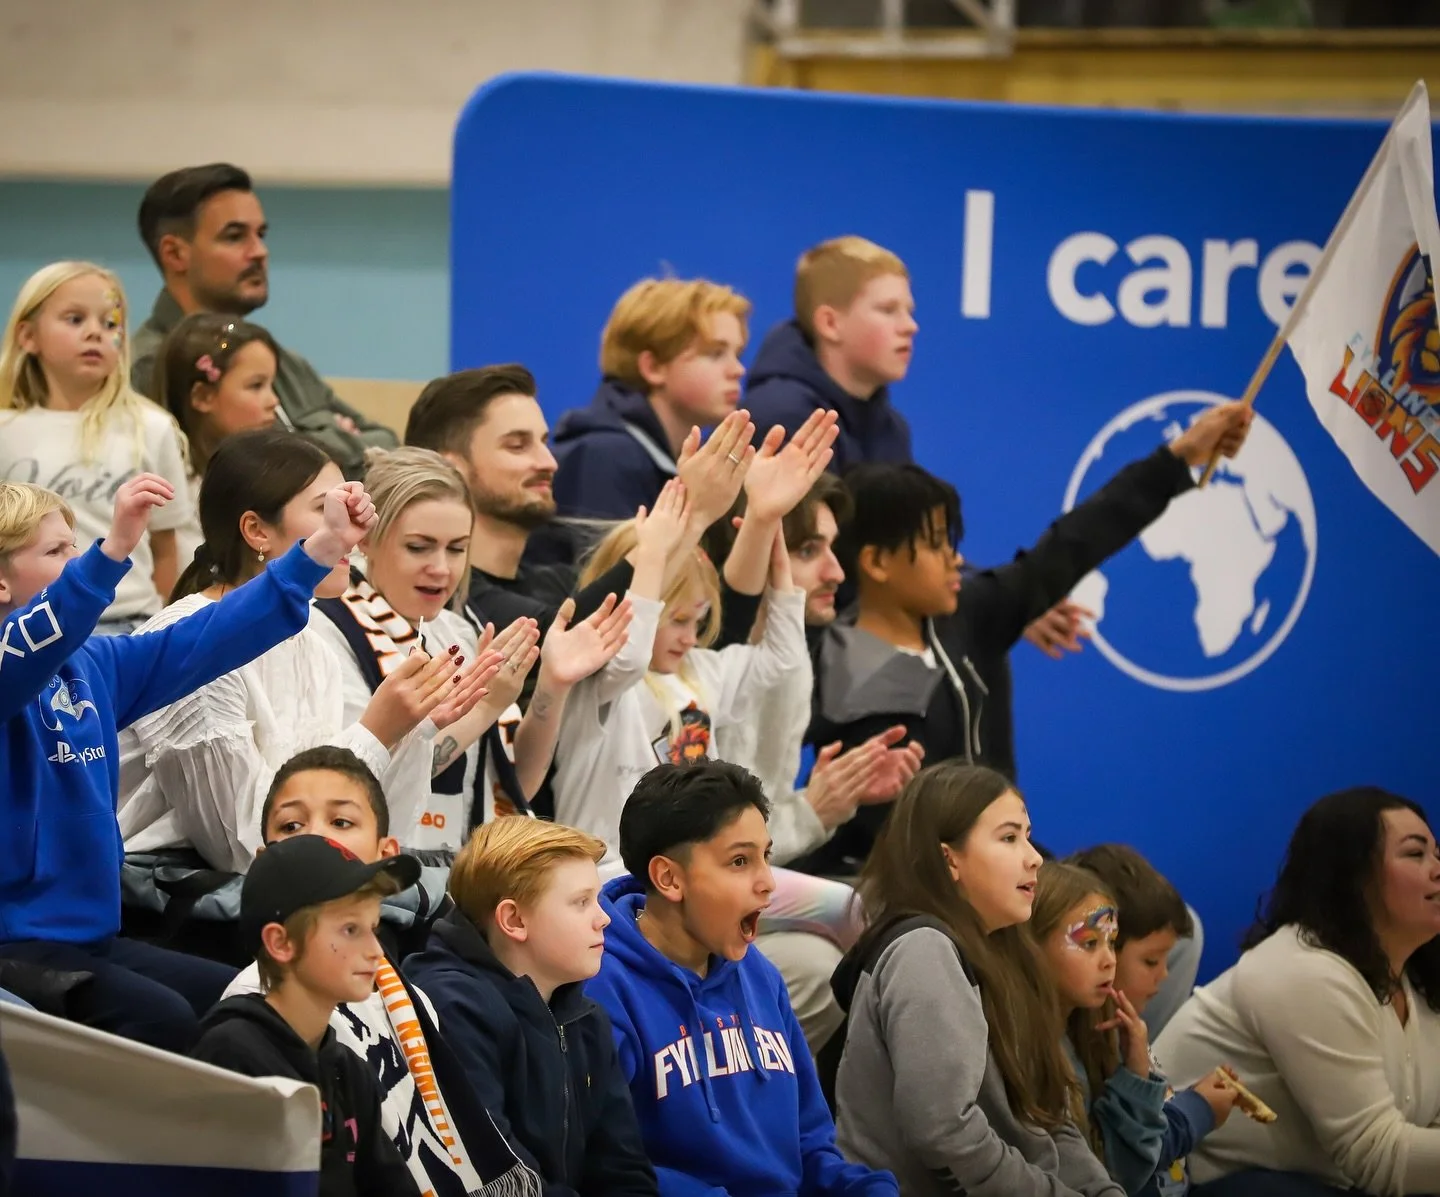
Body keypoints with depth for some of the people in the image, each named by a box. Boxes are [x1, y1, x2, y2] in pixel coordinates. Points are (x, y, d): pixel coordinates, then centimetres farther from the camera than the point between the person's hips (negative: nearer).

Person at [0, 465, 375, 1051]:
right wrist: (114, 549, -50)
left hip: (90, 937, 9)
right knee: (159, 1019, -26)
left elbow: (205, 640, 16)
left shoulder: (94, 665, 12)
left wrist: (323, 547, 12)